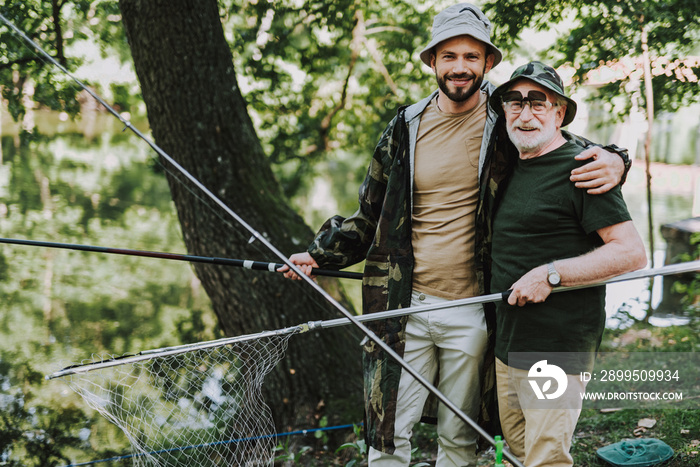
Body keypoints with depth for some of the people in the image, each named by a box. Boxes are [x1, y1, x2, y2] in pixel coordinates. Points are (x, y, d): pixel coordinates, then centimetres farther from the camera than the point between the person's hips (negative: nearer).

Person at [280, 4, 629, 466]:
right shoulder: (405, 128, 5)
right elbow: (370, 216, 15)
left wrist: (610, 161, -19)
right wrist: (319, 254, 4)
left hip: (472, 313, -2)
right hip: (405, 306, 2)